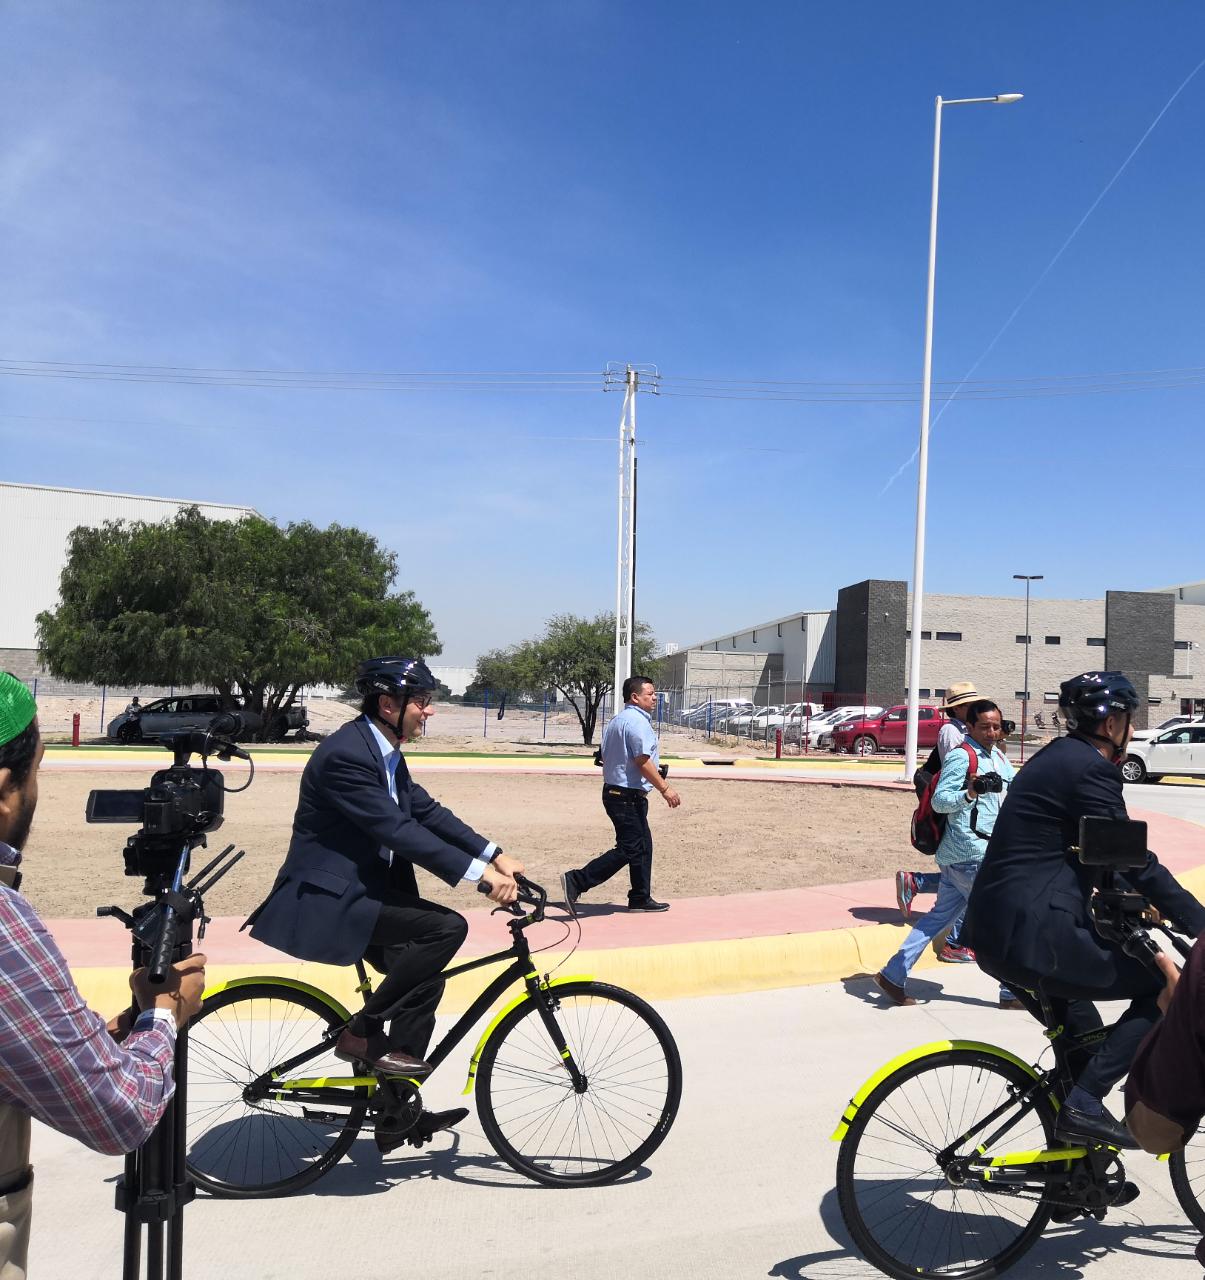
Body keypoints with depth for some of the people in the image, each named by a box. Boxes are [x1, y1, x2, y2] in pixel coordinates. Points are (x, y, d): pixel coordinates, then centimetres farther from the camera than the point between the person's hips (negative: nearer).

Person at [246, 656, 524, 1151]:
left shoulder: (385, 751, 8)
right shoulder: (346, 754, -23)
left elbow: (427, 811, 9)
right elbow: (399, 830, -28)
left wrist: (496, 856, 1)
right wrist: (478, 873, -27)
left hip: (359, 891, 10)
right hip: (326, 900, -10)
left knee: (424, 979, 9)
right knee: (447, 927, -22)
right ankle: (362, 1033, -7)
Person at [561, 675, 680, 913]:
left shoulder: (618, 720, 16)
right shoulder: (637, 721, -16)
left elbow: (607, 757, 19)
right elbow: (642, 761, -21)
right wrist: (665, 789, -16)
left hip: (614, 791, 11)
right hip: (628, 797, -11)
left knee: (642, 846, 16)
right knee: (627, 849, -7)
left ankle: (641, 899, 24)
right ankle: (577, 881, -7)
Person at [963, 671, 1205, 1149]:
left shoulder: (1058, 756, 17)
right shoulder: (1090, 769, -13)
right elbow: (1135, 861, -15)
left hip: (994, 929, 11)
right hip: (1030, 937, -10)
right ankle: (1084, 1102, -2)